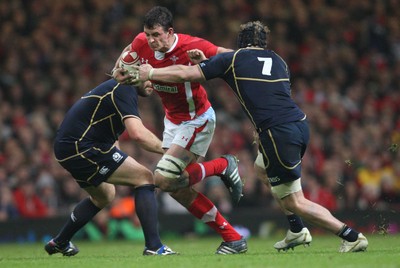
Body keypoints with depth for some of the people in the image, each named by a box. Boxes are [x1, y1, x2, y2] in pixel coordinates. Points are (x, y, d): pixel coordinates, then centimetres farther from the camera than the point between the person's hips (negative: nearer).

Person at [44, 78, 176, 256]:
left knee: (104, 196, 32)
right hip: (81, 148, -11)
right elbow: (138, 133, -27)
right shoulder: (124, 90, -13)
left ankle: (60, 243, 42)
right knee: (144, 178, -11)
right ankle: (153, 246, -17)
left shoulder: (115, 88, 20)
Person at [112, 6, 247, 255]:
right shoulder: (142, 43, -12)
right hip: (173, 120, 7)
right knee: (180, 189, 4)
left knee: (164, 179, -20)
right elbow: (128, 52, 13)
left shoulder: (192, 47, -27)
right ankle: (233, 238, 12)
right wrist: (119, 70, -4)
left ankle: (224, 165, 0)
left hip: (197, 120, -7)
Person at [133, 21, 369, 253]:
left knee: (294, 202, 3)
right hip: (300, 124, 7)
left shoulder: (232, 59, 6)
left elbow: (185, 74, 7)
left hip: (280, 133, -7)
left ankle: (353, 237, -3)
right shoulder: (278, 61, 20)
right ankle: (297, 231, 30)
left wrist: (150, 73, 23)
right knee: (262, 168, 32)